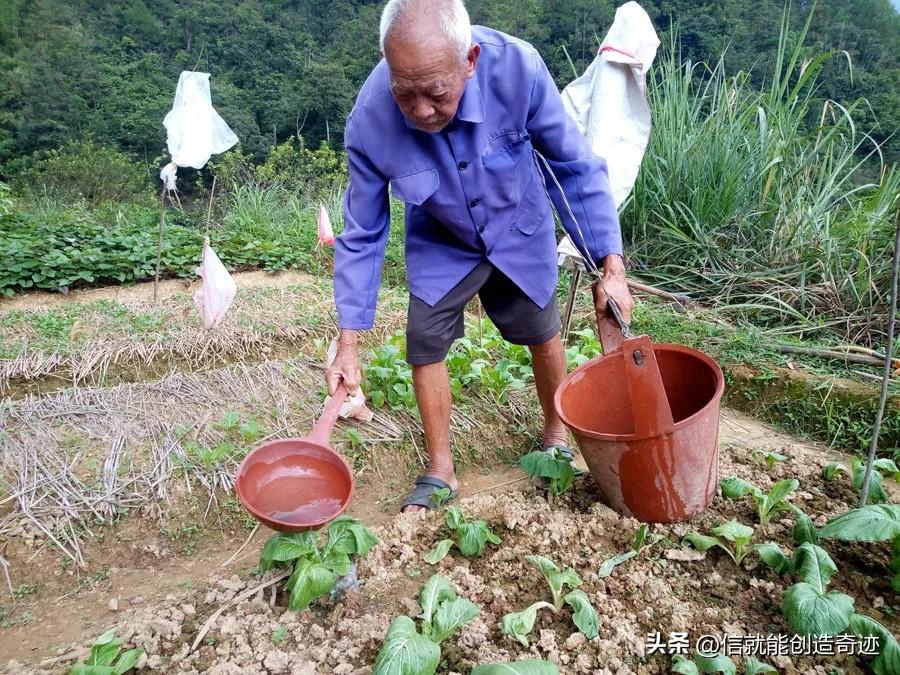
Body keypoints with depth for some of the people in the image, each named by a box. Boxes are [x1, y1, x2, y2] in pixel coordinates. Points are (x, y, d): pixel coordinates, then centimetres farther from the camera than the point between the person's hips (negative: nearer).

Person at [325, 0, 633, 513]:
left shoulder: (517, 68, -34)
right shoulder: (370, 122, -30)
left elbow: (576, 166, -19)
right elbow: (362, 235, -17)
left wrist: (612, 266, -20)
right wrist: (349, 343, -16)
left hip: (519, 230, 0)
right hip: (440, 244, 0)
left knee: (542, 332, 10)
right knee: (424, 344, -5)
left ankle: (557, 431, 37)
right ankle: (441, 470, 15)